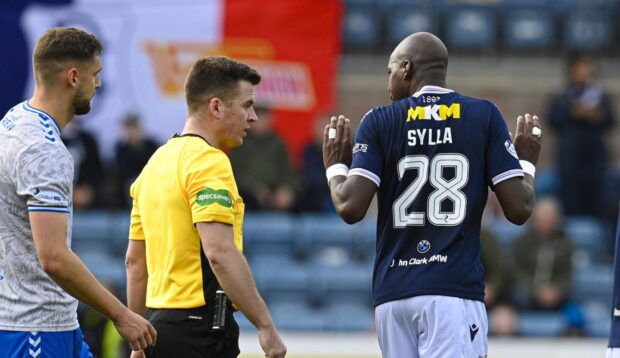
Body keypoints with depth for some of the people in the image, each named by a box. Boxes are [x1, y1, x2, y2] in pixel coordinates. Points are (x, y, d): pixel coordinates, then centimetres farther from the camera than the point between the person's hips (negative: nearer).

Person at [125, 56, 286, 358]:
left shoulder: (156, 161, 16)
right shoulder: (209, 161, -12)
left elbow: (135, 259, 19)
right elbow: (220, 252, -23)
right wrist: (265, 325, -21)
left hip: (161, 320, 9)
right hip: (201, 327, -9)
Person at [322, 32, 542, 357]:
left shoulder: (379, 122, 5)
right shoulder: (484, 117, 4)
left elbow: (350, 208, -5)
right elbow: (519, 209, 0)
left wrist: (335, 167, 15)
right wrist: (527, 162, 19)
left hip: (392, 294, 2)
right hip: (454, 292, -2)